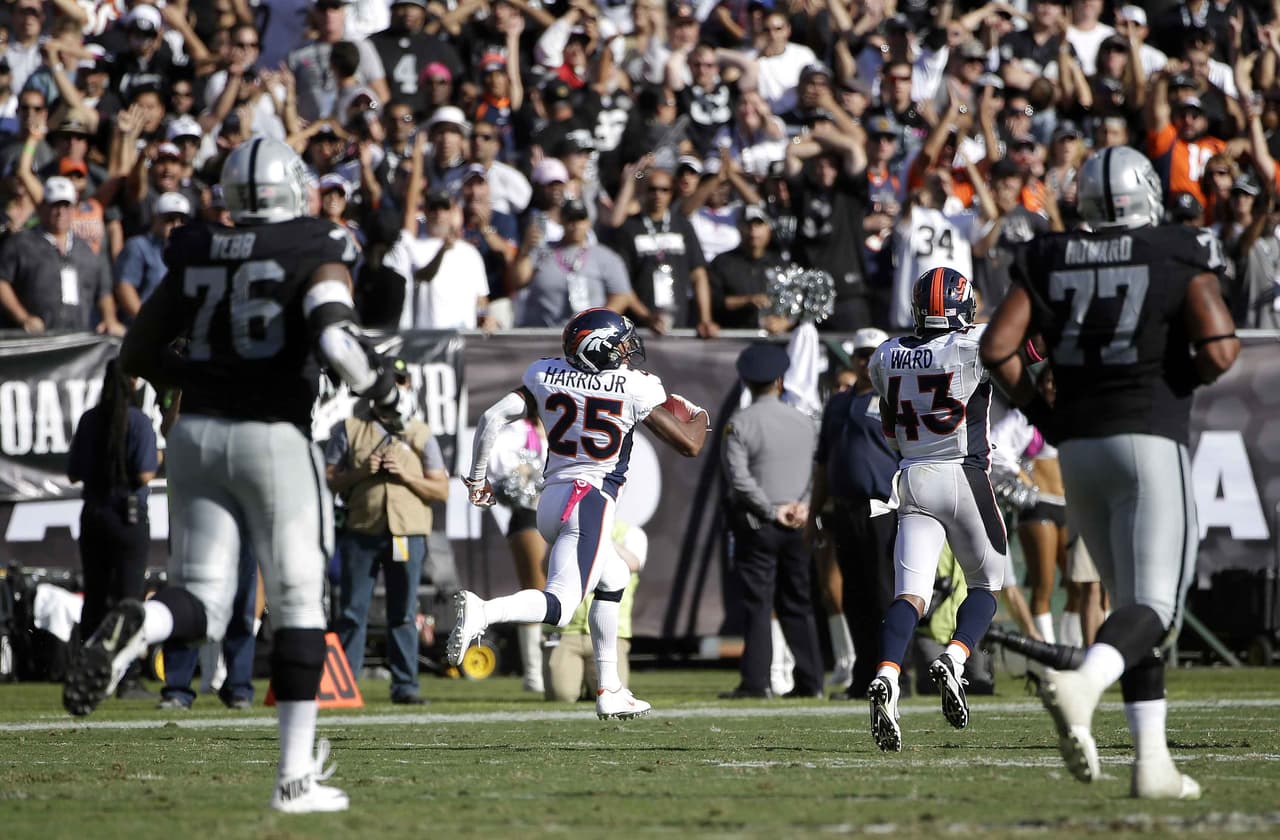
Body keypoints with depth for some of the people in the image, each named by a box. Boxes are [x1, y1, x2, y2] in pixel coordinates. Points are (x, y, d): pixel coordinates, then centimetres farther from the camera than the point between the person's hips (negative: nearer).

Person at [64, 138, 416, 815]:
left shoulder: (193, 256, 11)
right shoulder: (314, 254, -3)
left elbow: (138, 356, 14)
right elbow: (335, 342, -19)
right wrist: (388, 396, -4)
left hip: (197, 431, 4)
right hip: (274, 435, -4)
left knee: (203, 604, 6)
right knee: (299, 605, 7)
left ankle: (134, 625, -31)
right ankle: (295, 776, 7)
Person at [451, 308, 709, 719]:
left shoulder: (546, 376, 6)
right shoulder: (634, 389, -7)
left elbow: (492, 418, 1)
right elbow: (690, 445, -4)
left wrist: (477, 477, 14)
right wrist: (698, 415, 19)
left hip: (551, 500, 7)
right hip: (590, 501, -7)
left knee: (614, 580, 27)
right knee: (560, 604, -13)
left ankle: (610, 690, 25)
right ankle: (483, 612, -40)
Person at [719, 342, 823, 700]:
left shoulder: (740, 424, -7)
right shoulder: (803, 422, 7)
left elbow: (739, 477, -14)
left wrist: (772, 510, -8)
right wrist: (802, 505, -1)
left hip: (756, 523, -4)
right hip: (796, 525, 4)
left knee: (757, 604, -4)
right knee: (798, 604, 10)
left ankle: (756, 682, -8)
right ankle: (810, 681, 9)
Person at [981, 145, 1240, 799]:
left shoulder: (1050, 262, 9)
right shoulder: (1179, 260, -1)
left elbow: (997, 346, -1)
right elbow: (1219, 350, -12)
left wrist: (1041, 412, 12)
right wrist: (1184, 379, 10)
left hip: (1078, 448, 5)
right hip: (1150, 441, -5)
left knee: (1132, 601, 15)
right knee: (1155, 604, -9)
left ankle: (1153, 760, 8)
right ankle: (1082, 684, -39)